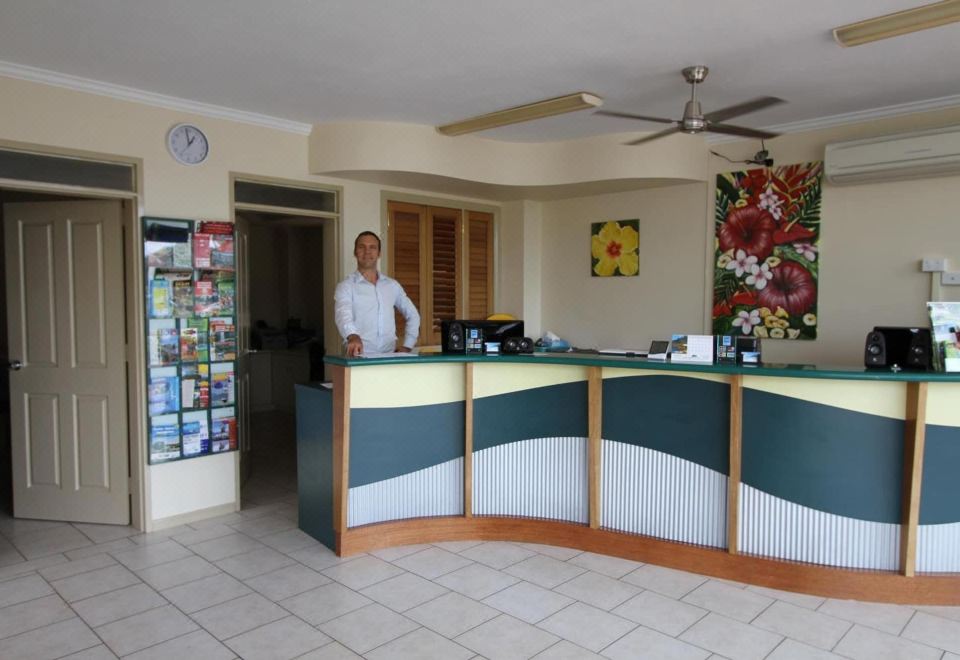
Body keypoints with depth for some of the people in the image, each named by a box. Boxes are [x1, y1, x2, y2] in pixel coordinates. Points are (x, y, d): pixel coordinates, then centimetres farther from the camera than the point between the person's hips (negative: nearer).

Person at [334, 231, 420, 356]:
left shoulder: (392, 285, 14)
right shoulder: (346, 286, 1)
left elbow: (412, 315, 22)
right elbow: (343, 315, -17)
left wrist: (407, 345, 10)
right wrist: (353, 336, -37)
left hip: (389, 355, 3)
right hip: (360, 357, -2)